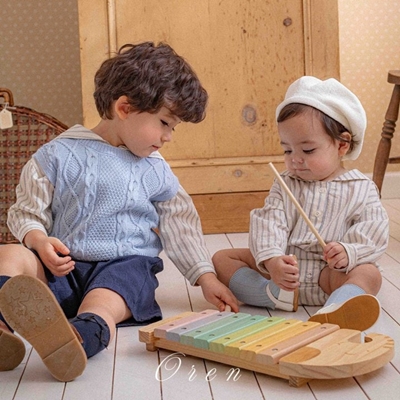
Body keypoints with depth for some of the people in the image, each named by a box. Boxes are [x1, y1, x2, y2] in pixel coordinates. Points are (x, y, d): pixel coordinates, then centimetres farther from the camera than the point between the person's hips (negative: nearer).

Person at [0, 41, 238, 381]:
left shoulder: (156, 172, 12)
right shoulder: (59, 155, 3)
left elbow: (182, 226, 16)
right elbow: (28, 210, 6)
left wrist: (206, 277, 8)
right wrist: (37, 239, -16)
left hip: (126, 266, -1)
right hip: (62, 266, 1)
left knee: (100, 307, -34)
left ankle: (79, 337, -67)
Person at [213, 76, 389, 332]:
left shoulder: (361, 189, 3)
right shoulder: (284, 185, 9)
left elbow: (374, 233, -7)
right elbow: (269, 224, -6)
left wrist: (349, 252, -30)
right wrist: (271, 259, -27)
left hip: (330, 272, -3)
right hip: (282, 267, 3)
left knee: (369, 273, -32)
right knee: (222, 258, -7)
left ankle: (333, 311, -62)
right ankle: (276, 296, -29)